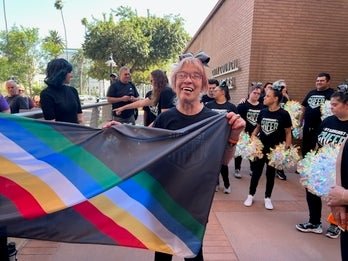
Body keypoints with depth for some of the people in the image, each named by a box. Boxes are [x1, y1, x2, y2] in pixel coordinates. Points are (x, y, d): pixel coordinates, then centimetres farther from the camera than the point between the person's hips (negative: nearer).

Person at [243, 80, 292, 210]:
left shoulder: (284, 114, -10)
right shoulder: (263, 112, 0)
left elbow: (288, 133, -4)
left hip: (275, 150, -2)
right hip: (260, 147, 3)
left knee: (271, 173, 12)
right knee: (256, 172, 10)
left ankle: (267, 198, 28)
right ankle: (251, 195, 24)